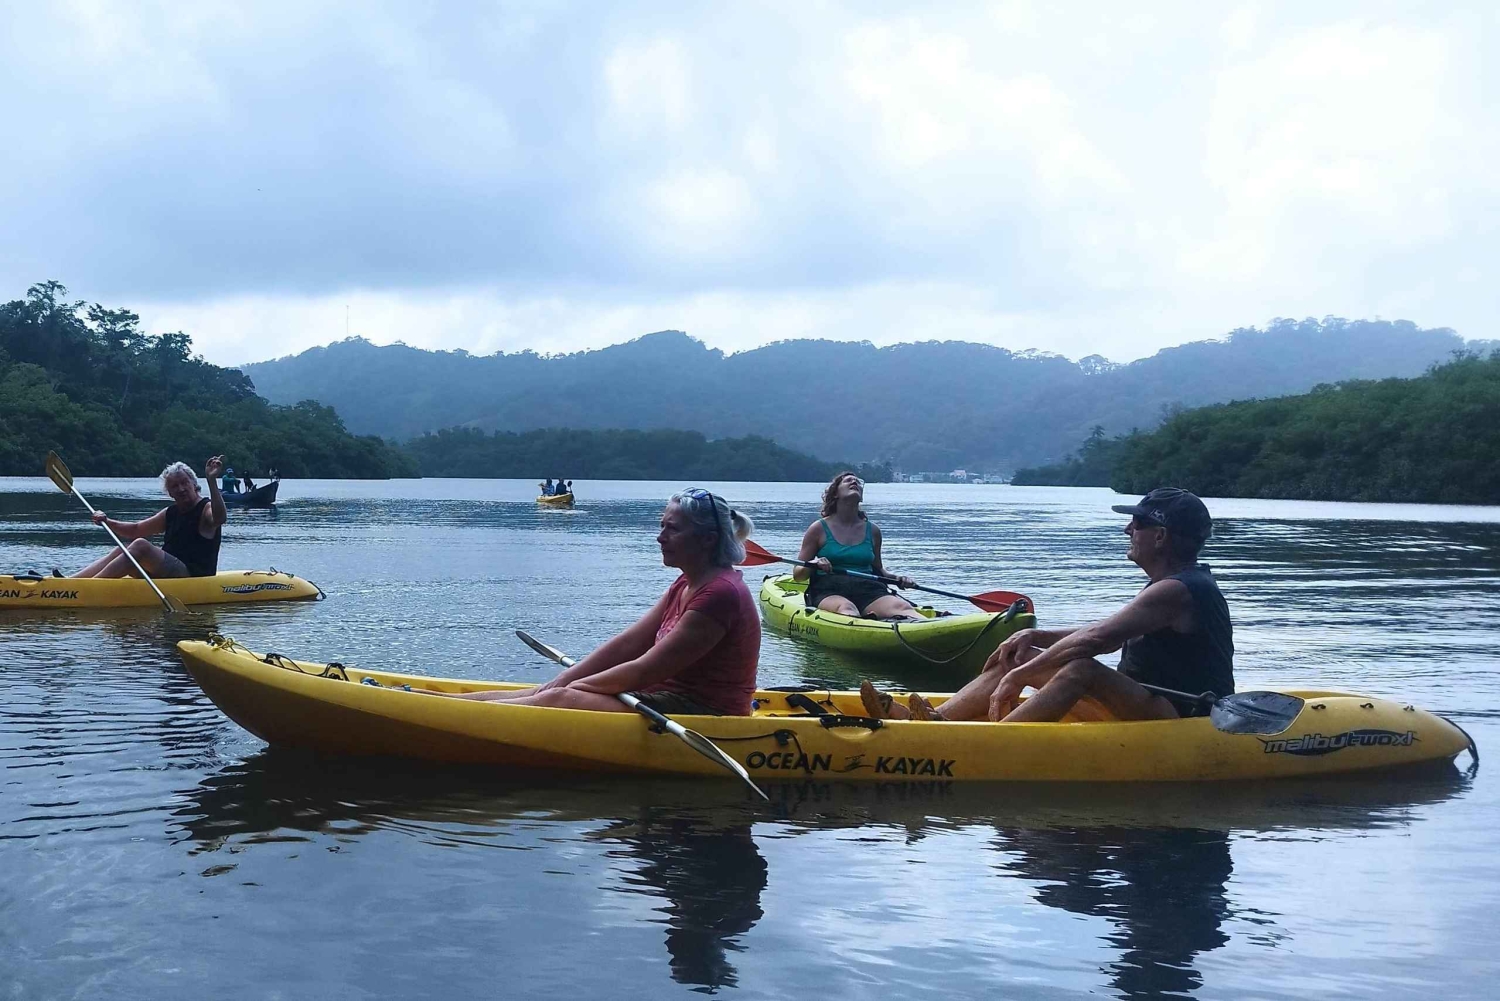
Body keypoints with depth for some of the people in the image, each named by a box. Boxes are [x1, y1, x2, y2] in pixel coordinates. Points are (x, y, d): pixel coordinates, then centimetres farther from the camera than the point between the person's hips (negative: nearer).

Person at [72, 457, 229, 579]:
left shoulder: (206, 509, -5)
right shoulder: (171, 512, 18)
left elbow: (220, 518, -31)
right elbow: (135, 530, 25)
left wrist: (211, 480, -40)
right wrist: (107, 522, 8)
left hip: (194, 575, -8)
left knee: (141, 545, -23)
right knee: (121, 551, -2)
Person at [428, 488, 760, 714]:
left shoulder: (720, 593, -19)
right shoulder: (686, 587, 14)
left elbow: (644, 671, -18)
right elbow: (626, 644, 9)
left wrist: (573, 686, -7)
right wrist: (562, 681, 0)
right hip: (669, 698, 9)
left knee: (561, 700, -18)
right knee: (551, 692, 1)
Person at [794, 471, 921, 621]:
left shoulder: (872, 530, 19)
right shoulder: (819, 528, 10)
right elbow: (798, 574, 11)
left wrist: (897, 579, 10)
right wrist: (813, 565, -11)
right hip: (828, 591, -3)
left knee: (903, 607, -30)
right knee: (846, 607, -41)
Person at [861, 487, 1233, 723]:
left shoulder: (1177, 590, -18)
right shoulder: (1174, 584, 16)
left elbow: (1096, 640, -27)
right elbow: (1105, 634, 19)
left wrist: (1017, 677, -25)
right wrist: (1034, 636, 5)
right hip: (1145, 708, 10)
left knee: (1082, 669, -35)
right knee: (1021, 657, 4)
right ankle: (935, 721, -9)